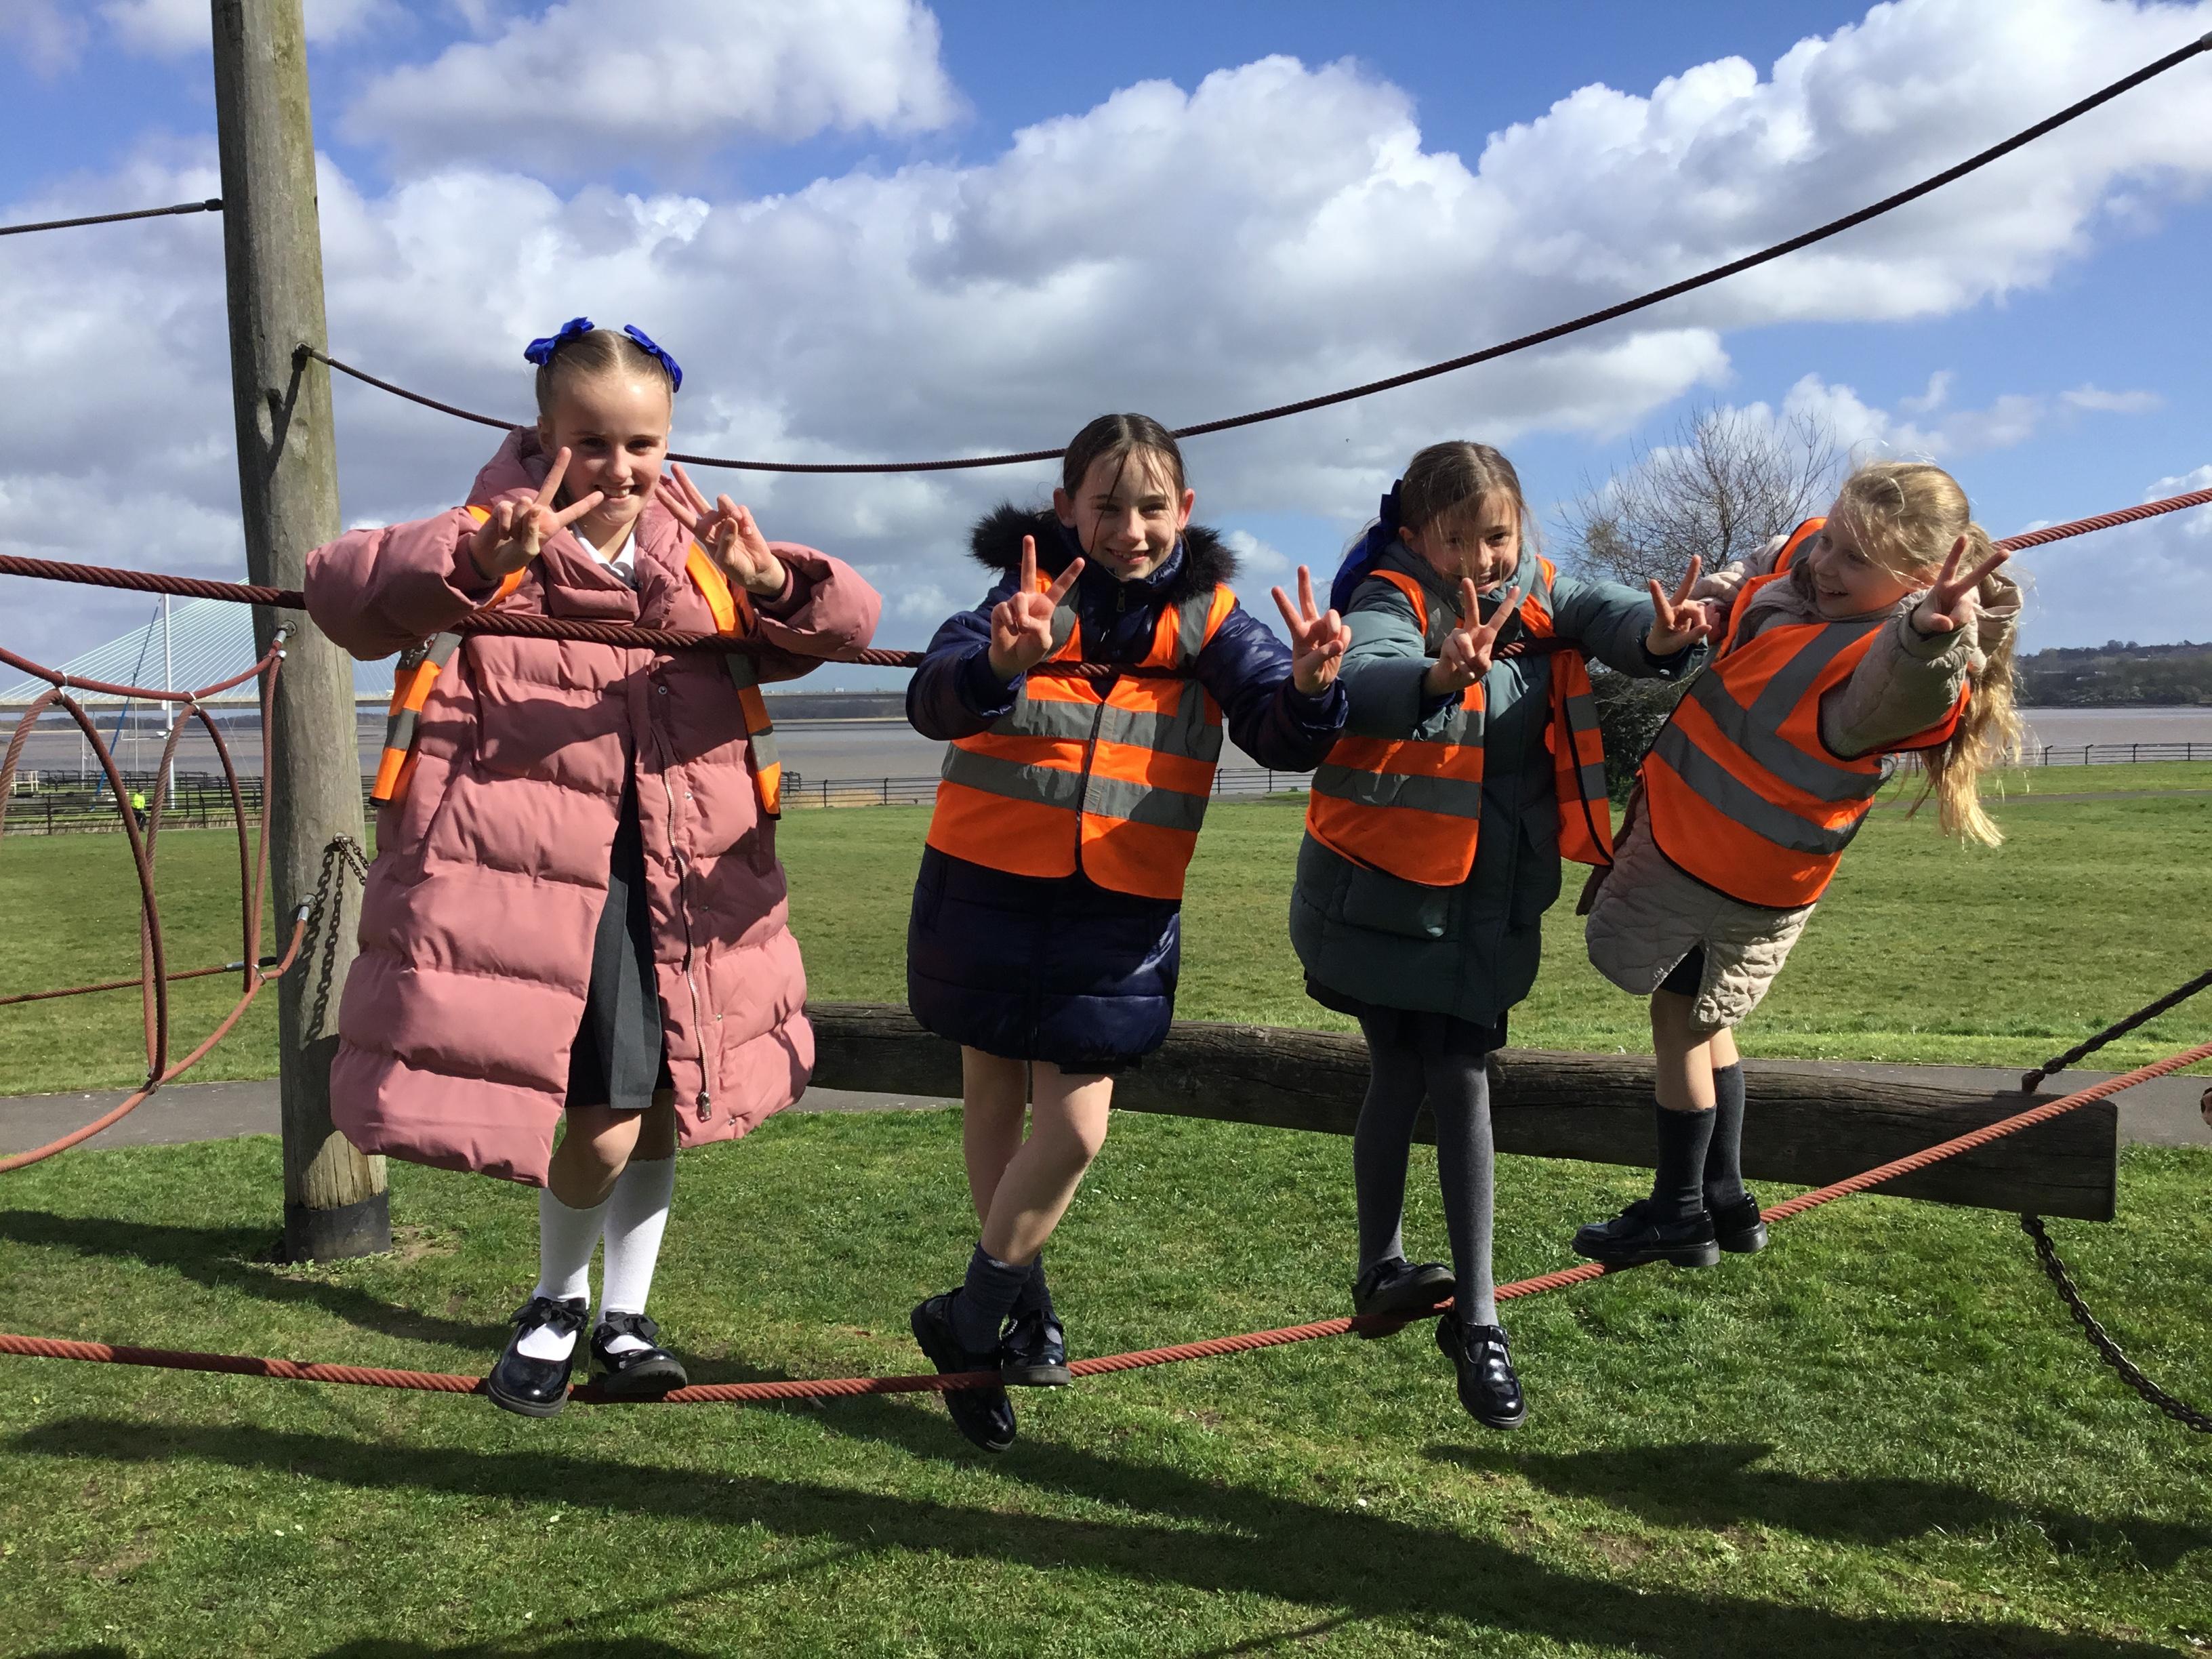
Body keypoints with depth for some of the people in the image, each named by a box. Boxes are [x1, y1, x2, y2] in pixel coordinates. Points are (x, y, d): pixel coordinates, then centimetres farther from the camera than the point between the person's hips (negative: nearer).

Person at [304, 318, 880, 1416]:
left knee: (657, 1105, 12)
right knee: (602, 1124, -6)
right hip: (537, 881, -4)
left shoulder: (701, 560, 7)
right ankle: (555, 1306, 24)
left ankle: (624, 1318, 33)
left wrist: (773, 582, -25)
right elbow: (337, 589, -21)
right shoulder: (489, 544, -5)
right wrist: (478, 561, -41)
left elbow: (847, 623, -1)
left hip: (682, 877, 5)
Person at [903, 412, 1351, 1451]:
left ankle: (970, 1317, 17)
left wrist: (1309, 686, -38)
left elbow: (1279, 734, -15)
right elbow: (934, 701, -23)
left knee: (1075, 1128, -6)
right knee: (994, 1102, 13)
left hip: (1122, 910, 0)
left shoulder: (1208, 616, -3)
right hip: (989, 888, 0)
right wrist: (1002, 660, -45)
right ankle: (1024, 1307, 35)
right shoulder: (1026, 593, -7)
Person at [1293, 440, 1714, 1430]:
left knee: (1459, 1083, 10)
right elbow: (1363, 680, -36)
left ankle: (1476, 1318, 18)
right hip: (1386, 889, -5)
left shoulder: (1541, 596, 2)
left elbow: (1604, 614, -18)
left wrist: (1658, 634, -42)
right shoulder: (1392, 601, -14)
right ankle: (1382, 1271, 18)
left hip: (1489, 897, 5)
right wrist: (1439, 679, -58)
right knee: (1404, 1077, 2)